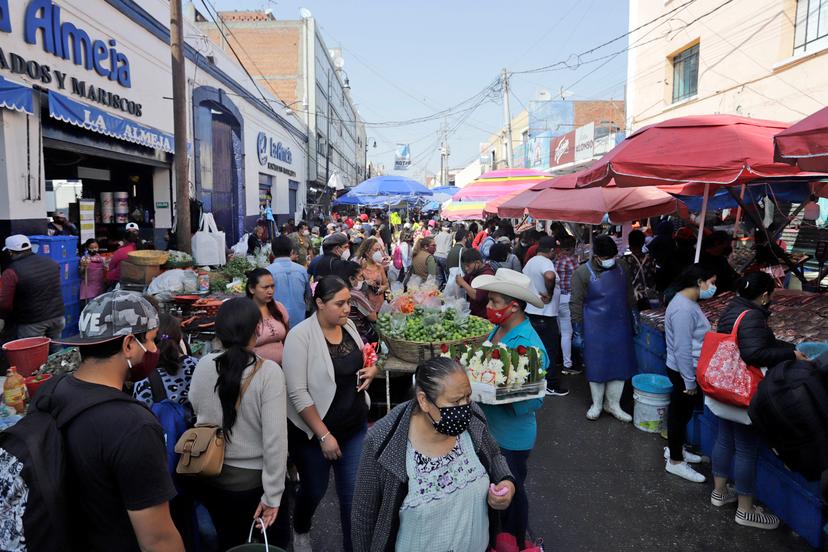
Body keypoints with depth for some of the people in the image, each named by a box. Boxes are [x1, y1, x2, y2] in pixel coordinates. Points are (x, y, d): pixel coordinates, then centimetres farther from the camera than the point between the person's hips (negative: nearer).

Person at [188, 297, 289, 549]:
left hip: (208, 475, 4)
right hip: (251, 480, -4)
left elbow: (197, 413, 6)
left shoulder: (203, 365, -10)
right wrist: (273, 494, -15)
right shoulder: (268, 371, -22)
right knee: (272, 543, 21)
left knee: (228, 542, 26)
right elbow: (275, 438, -22)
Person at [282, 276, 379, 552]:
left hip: (355, 426, 4)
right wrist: (324, 435, -21)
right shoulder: (301, 335, -20)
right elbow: (297, 393, -22)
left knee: (354, 493, 9)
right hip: (314, 430, -4)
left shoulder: (349, 326, -2)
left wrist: (372, 369, -7)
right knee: (314, 490, 18)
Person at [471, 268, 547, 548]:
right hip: (490, 429, 7)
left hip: (511, 437, -7)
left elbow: (534, 399, -25)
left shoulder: (528, 344, -27)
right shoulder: (498, 329, -3)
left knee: (511, 493, 15)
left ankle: (516, 543, 40)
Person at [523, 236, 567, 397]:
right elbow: (550, 276, -41)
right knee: (550, 351, 2)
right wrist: (549, 294, -26)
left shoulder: (530, 262, 10)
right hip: (545, 315, -9)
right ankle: (552, 386, 10)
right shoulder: (546, 262, -19)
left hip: (531, 312, 9)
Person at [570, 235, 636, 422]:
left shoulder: (621, 270, 4)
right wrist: (577, 330, -9)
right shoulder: (583, 273, -11)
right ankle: (596, 404, 23)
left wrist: (633, 320, 14)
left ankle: (613, 404, 25)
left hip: (620, 328, 4)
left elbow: (629, 298, 16)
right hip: (595, 329, -4)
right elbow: (576, 303, -8)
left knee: (620, 365, 9)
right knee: (596, 366, 5)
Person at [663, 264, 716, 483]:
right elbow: (682, 349, -26)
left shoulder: (689, 302, 6)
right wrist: (689, 382, -21)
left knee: (682, 412, 22)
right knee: (680, 413, 5)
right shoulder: (683, 309, -27)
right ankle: (675, 462, 20)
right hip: (683, 372, -10)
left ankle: (675, 449, 40)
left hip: (689, 370, 10)